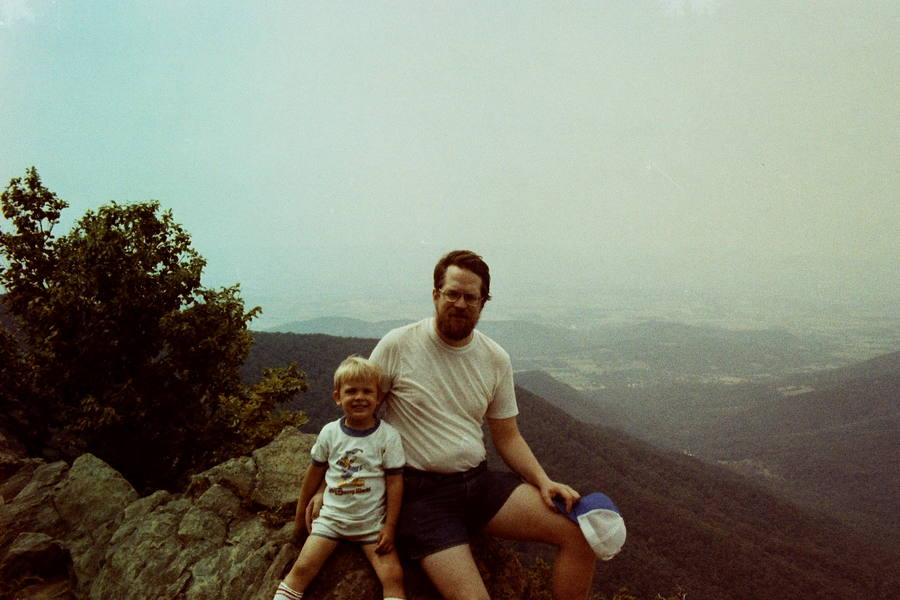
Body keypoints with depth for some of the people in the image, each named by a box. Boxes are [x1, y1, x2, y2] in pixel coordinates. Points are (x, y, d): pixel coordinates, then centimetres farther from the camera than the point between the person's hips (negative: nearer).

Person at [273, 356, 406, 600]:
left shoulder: (388, 436, -10)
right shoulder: (329, 433, -3)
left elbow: (395, 481, -7)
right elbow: (315, 472, 9)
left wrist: (390, 527, -9)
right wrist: (301, 512, 16)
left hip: (372, 522, -2)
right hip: (332, 516, 2)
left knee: (393, 576, -14)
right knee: (302, 569, -8)